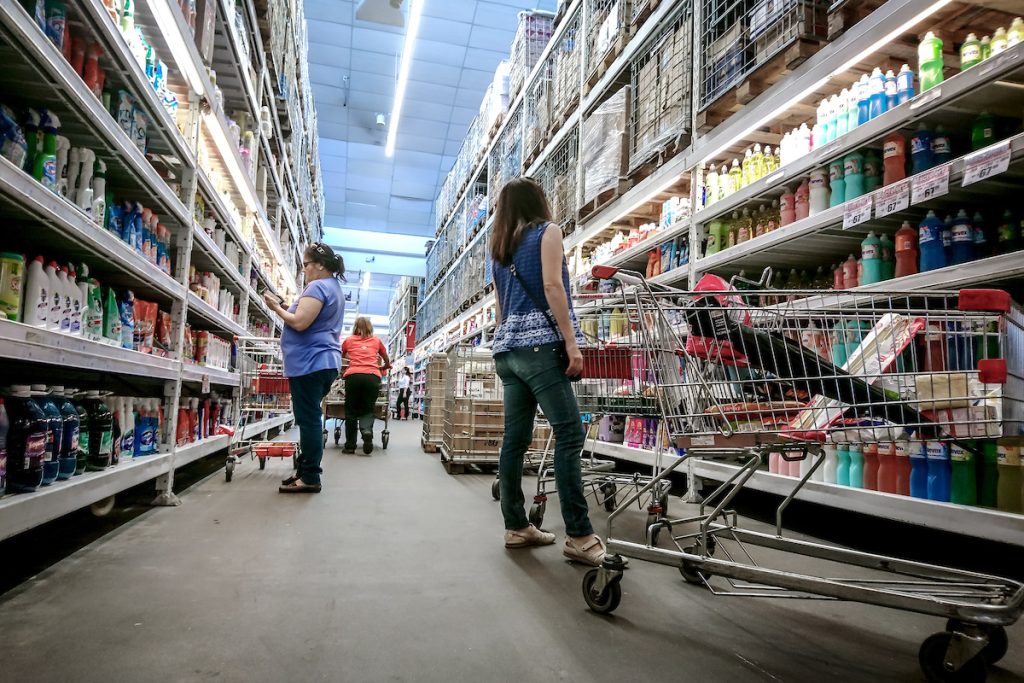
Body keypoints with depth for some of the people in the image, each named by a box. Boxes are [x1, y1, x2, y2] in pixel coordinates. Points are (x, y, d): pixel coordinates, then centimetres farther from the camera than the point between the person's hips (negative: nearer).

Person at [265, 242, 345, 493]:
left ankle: (310, 478, -5)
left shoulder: (318, 287, -11)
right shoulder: (335, 288, 21)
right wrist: (287, 308, 15)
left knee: (308, 419, -8)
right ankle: (305, 470, 19)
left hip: (310, 362, -10)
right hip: (325, 361, 10)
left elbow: (300, 323, -19)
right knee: (310, 418, 13)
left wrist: (277, 308, -4)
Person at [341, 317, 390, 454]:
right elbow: (387, 362, 33)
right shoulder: (376, 340, 21)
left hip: (353, 375, 0)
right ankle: (367, 430, -20)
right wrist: (382, 367, 54)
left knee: (351, 411, 10)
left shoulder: (349, 340, 19)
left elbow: (341, 356, 38)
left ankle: (350, 445, 9)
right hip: (372, 376, 0)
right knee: (367, 410, 9)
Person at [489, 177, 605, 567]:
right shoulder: (547, 230, 5)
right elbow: (552, 286, -10)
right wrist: (571, 342, -14)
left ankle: (516, 527, 10)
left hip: (507, 349, 8)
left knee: (515, 438, 6)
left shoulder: (501, 247, 24)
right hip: (539, 343, -8)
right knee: (569, 433, -11)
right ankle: (579, 535, -15)